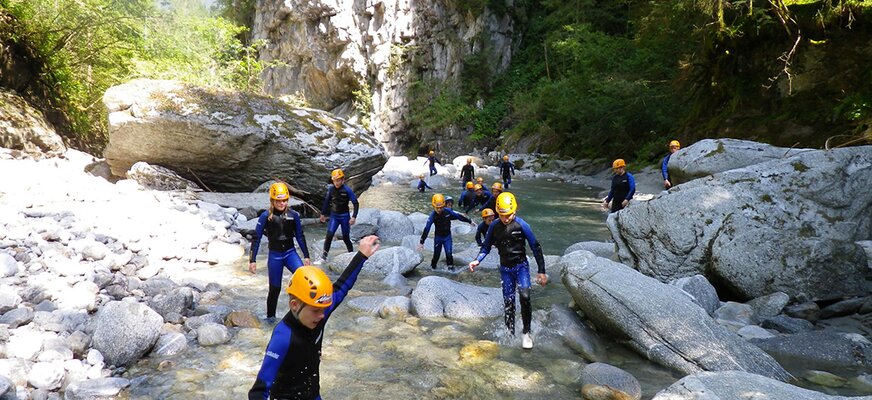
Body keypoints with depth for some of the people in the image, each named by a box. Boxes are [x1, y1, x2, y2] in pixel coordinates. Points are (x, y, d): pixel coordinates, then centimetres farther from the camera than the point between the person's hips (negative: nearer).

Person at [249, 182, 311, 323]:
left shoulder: (293, 215, -4)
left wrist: (306, 256, 6)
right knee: (275, 288, 8)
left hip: (291, 253, 1)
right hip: (274, 256, -1)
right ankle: (270, 316, 31)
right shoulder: (266, 216, -10)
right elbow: (256, 238, -4)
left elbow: (300, 236, 5)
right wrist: (252, 260, -5)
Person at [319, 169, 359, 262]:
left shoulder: (347, 190, -14)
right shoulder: (331, 189, -3)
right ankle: (324, 256, -9)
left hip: (345, 217, -2)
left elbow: (356, 203, -10)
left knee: (346, 237, 5)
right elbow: (326, 201, 13)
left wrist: (354, 217, -17)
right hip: (334, 216, 2)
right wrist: (323, 214, 19)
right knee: (329, 235, -13)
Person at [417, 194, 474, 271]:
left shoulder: (448, 211, -20)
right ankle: (433, 266, 35)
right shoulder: (433, 215, -23)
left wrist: (469, 221, 5)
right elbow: (427, 229, -22)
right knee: (436, 254, 8)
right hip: (438, 236, -1)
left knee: (449, 253, -9)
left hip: (447, 236, 1)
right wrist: (421, 242, -22)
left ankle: (450, 266, 17)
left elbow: (458, 216, -5)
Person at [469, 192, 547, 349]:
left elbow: (535, 247, -10)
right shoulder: (494, 227, -6)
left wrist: (541, 271, -11)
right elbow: (486, 246, 6)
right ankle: (510, 333, 16)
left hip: (521, 265, -3)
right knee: (508, 302, 3)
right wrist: (477, 260, -12)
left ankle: (526, 332, -5)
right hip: (505, 268, 3)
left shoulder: (521, 225, -14)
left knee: (524, 296, -21)